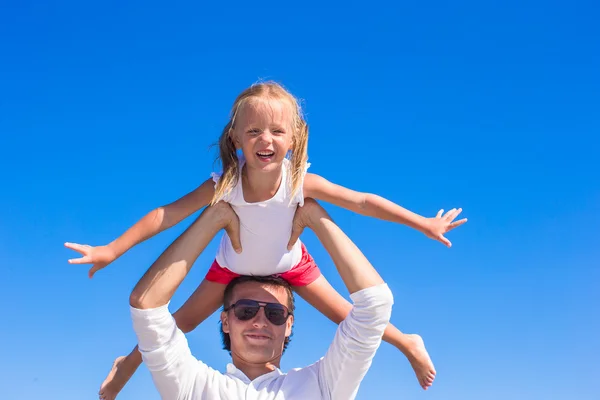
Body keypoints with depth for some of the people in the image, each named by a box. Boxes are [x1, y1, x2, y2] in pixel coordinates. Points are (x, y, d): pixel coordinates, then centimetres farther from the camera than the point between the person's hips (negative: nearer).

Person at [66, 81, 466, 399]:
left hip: (291, 263, 0)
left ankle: (408, 343, 36)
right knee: (184, 321, 6)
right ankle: (130, 363, 36)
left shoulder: (301, 181, -38)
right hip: (234, 267, 0)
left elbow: (364, 202, -31)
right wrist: (111, 250, -38)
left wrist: (425, 224, -28)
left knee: (347, 316, 6)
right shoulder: (224, 185, -38)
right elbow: (167, 214, -34)